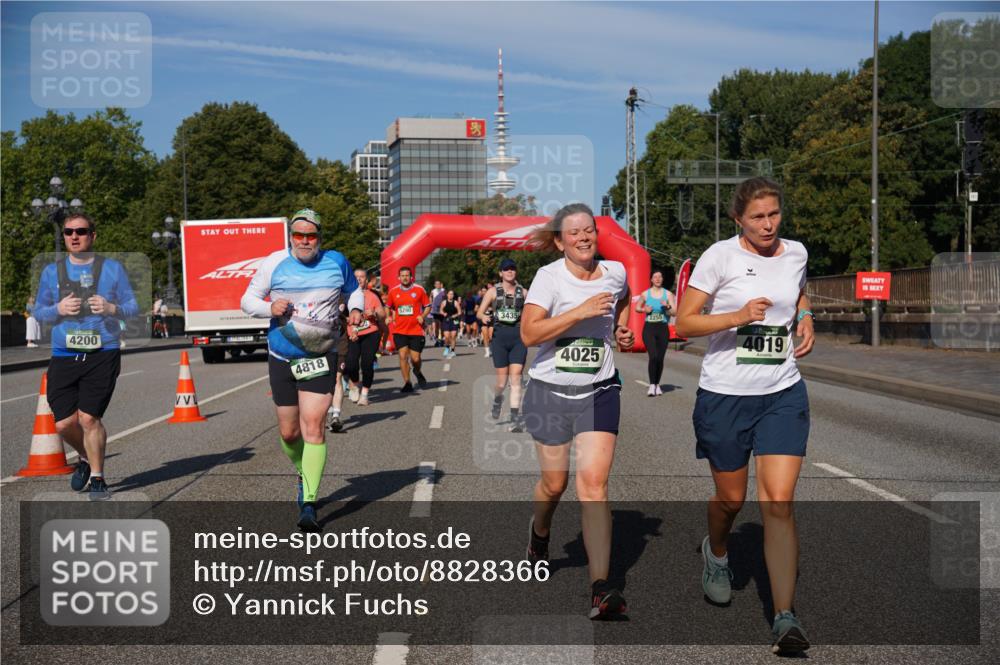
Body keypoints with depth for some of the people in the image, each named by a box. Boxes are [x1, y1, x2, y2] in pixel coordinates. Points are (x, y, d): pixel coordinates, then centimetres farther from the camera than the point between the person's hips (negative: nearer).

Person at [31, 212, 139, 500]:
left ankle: (97, 478, 8)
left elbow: (133, 307, 5)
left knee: (89, 418, -11)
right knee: (64, 424, 0)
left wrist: (112, 308, -17)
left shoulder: (112, 268, 4)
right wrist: (58, 309, -8)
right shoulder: (52, 271, 11)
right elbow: (38, 311, 14)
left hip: (103, 355, -3)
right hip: (64, 356, 3)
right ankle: (86, 458, 32)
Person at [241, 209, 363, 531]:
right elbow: (247, 300, 4)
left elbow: (353, 290, 20)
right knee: (288, 432, 9)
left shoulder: (336, 262, 1)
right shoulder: (274, 263, -2)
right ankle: (303, 473, 41)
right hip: (281, 358, 1)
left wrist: (355, 308, -1)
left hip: (321, 357, -1)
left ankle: (308, 504, -10)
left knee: (313, 428, -13)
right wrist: (270, 308, -17)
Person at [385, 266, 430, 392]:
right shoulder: (393, 291, 5)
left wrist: (422, 316, -8)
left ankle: (418, 372, 35)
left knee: (415, 358, 0)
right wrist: (389, 318, 2)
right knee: (403, 356, -9)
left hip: (416, 330, -1)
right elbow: (388, 307, 19)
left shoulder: (419, 290, 0)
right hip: (399, 330, 1)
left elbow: (428, 306, 9)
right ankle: (407, 383, 1)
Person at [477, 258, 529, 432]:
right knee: (502, 380, 3)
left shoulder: (522, 292, 8)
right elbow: (480, 312, 5)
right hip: (500, 336, -1)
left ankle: (515, 418, -7)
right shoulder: (493, 291, 4)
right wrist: (484, 317, -16)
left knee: (516, 378, -8)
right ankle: (497, 400, 38)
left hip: (518, 336, 1)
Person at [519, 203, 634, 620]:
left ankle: (601, 589, -14)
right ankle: (539, 533, 47)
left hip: (599, 392, 1)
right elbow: (529, 334, -20)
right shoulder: (550, 276, -9)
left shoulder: (615, 272, 3)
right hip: (550, 390, -1)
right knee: (555, 482, 11)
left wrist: (622, 330, 10)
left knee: (593, 483, -12)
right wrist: (581, 311, -24)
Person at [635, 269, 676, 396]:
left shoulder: (668, 294, 2)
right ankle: (652, 385, -8)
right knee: (653, 357, -17)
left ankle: (657, 384, 23)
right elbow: (637, 308, 16)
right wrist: (645, 309, -5)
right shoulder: (645, 294, 2)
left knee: (660, 358, 7)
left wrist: (668, 306, -21)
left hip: (663, 328, 1)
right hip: (649, 328, -1)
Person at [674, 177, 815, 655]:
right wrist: (739, 315, -23)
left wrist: (805, 320, 8)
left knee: (778, 503, -8)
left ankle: (785, 618, -5)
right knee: (731, 498, 12)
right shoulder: (720, 256, -8)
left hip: (783, 393, 2)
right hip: (724, 395, -2)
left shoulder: (796, 253, 5)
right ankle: (716, 553, 48)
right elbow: (684, 322, -10)